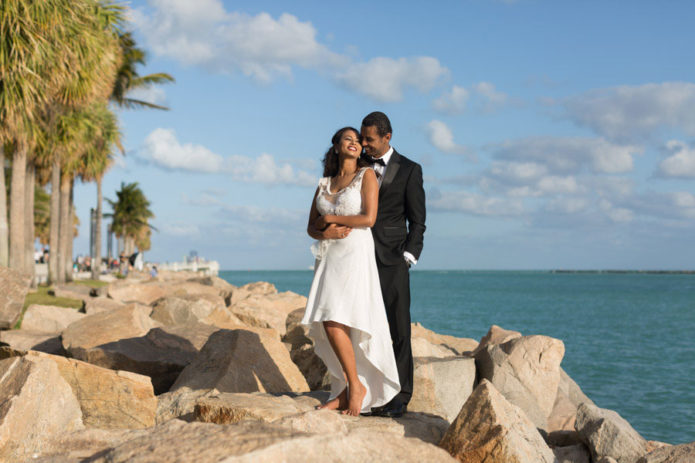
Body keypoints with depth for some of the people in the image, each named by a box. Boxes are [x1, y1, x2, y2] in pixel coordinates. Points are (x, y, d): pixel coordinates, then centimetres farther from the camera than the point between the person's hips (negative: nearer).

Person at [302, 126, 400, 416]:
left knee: (335, 321, -17)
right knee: (327, 325, -2)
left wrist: (330, 218, -1)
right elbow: (311, 227, 17)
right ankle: (345, 391, 7)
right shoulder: (324, 183, 18)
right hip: (329, 257, 6)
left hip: (356, 254, -5)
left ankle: (356, 386, -5)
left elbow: (369, 218, -8)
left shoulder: (366, 175, 3)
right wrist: (326, 232, -6)